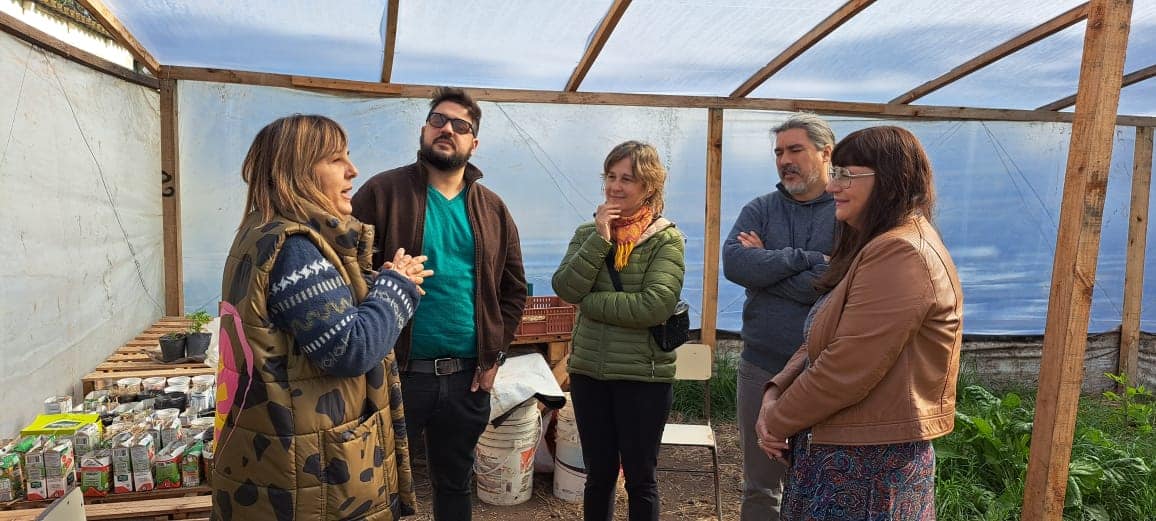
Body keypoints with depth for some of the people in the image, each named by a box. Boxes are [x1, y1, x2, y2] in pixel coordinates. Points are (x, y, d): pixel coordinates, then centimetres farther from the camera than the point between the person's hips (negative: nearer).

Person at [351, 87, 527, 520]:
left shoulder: (493, 209, 7)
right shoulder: (382, 192, -5)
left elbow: (513, 290, 11)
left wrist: (494, 357, 4)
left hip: (467, 377, 4)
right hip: (395, 372, -3)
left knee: (454, 485, 20)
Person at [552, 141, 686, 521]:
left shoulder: (666, 239, -8)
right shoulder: (589, 232, 4)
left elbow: (654, 306, -21)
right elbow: (565, 288, -10)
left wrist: (589, 301, -13)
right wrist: (600, 238, -16)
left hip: (645, 376, -4)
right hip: (588, 371, 4)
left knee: (640, 478, 11)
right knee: (599, 473, 18)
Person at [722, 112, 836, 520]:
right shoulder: (760, 210, 7)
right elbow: (733, 262, -12)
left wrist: (765, 265, -11)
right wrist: (801, 258, -15)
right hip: (762, 367, 3)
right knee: (760, 488, 15)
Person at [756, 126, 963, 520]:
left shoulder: (899, 254, -21)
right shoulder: (876, 247, 13)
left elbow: (845, 370, -25)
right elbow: (820, 343, 11)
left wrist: (777, 422, -11)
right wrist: (775, 393, -5)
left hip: (870, 464, -9)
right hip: (844, 453, 9)